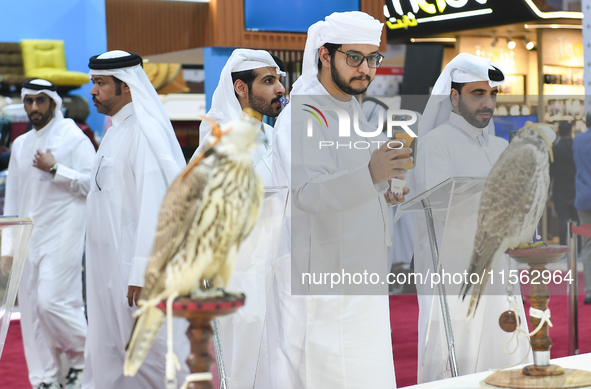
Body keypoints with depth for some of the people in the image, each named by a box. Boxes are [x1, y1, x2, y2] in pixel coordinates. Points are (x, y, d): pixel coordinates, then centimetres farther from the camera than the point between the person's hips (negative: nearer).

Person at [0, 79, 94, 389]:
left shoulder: (73, 137, -1)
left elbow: (93, 182, -9)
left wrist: (54, 169, -15)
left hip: (62, 235, -6)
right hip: (29, 237, 6)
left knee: (52, 301, -15)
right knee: (32, 309, 4)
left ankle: (85, 357, 7)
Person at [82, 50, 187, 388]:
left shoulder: (144, 133, -15)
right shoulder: (115, 132, 15)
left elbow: (153, 205, -22)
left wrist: (141, 272, -25)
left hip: (134, 263, -9)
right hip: (108, 263, 9)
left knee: (149, 353, -3)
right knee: (108, 352, 13)